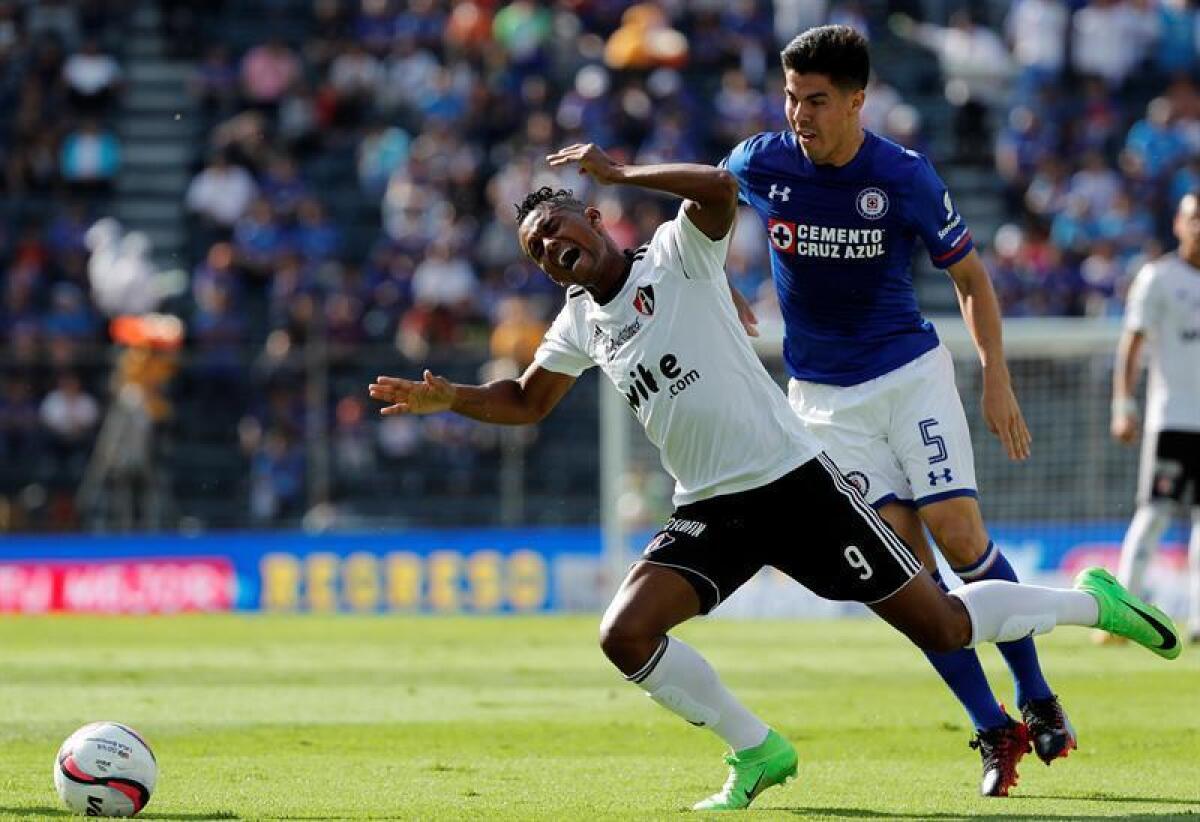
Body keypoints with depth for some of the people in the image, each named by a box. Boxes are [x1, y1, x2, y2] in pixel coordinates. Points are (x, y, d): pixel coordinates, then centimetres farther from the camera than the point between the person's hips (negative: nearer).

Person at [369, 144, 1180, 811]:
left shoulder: (676, 257, -8)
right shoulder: (580, 326, 11)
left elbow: (720, 188, -28)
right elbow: (527, 401, 25)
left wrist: (618, 170, -21)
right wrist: (448, 398, 10)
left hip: (795, 480, -6)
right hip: (711, 513, 6)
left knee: (944, 628, -4)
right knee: (626, 636, -14)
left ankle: (1091, 602, 20)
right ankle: (757, 753, 3)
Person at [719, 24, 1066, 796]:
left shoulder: (905, 177, -13)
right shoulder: (759, 164, -9)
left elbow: (970, 276, -1)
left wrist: (996, 379, -8)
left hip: (912, 370, -1)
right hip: (826, 395, 1)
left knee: (958, 530, -15)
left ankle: (1037, 699, 4)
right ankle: (995, 732, -4)